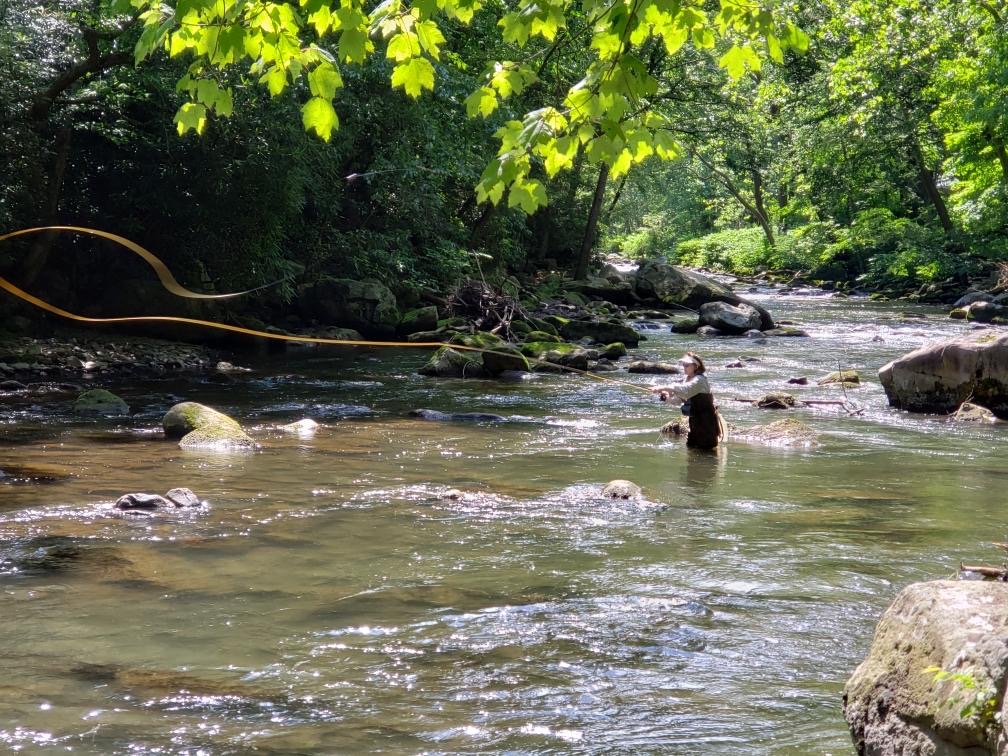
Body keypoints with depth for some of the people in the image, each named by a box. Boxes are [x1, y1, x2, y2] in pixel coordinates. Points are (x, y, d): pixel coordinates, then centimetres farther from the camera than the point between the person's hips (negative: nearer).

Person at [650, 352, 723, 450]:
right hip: (695, 419, 10)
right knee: (691, 446, 16)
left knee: (705, 448, -4)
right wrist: (667, 396, -13)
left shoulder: (699, 380, -20)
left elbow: (685, 390, -38)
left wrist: (664, 388, -42)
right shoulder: (688, 379, 11)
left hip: (705, 421, -10)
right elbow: (679, 398, 9)